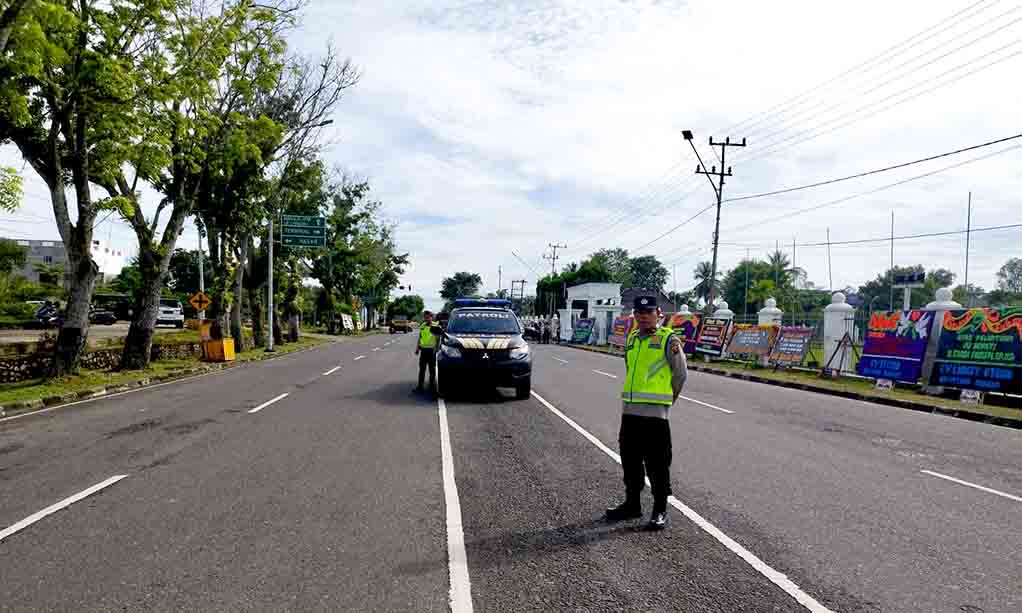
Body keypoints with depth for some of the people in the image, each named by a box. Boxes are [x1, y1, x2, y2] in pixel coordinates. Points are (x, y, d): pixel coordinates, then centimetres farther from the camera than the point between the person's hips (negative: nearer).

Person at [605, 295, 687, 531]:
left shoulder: (668, 339, -5)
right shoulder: (631, 339, 14)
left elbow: (680, 374, 2)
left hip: (655, 414, -6)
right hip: (630, 411, 7)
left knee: (657, 465, 0)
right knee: (630, 460, 14)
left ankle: (660, 511, 12)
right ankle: (632, 504, 28)